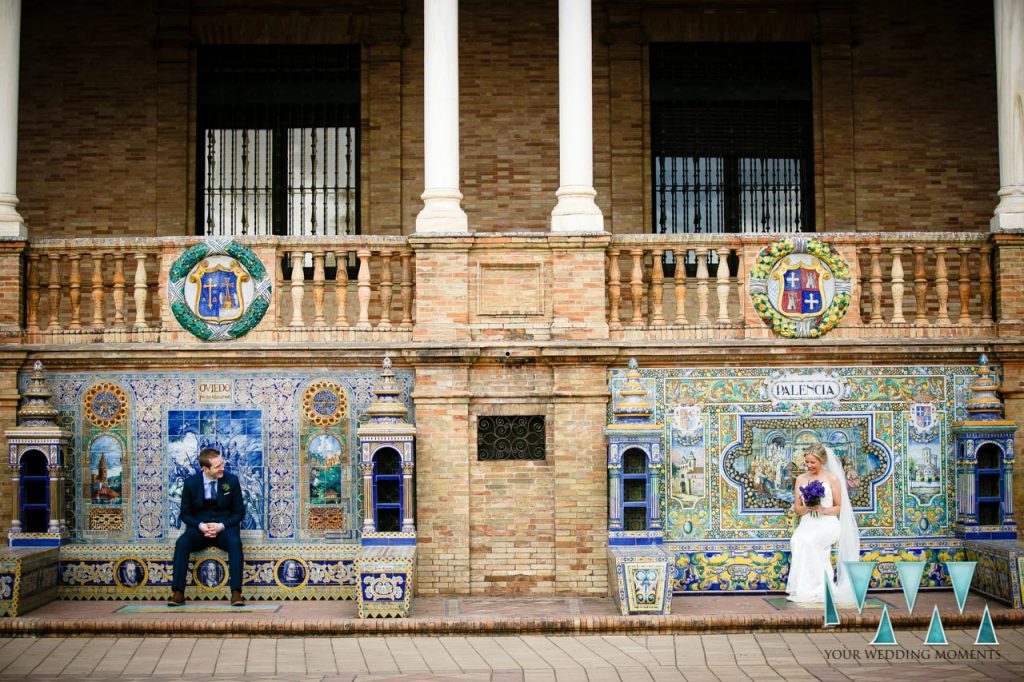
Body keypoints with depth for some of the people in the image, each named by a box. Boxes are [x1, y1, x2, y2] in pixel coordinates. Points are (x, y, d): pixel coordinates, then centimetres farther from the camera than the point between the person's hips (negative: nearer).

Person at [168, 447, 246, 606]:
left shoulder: (232, 481, -1)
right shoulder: (191, 483, -1)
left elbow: (239, 512, 3)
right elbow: (185, 514, 5)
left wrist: (221, 526, -15)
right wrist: (200, 526, -15)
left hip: (224, 527, -1)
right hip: (199, 528, 1)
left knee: (235, 543, -34)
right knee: (182, 543, -30)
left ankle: (236, 593, -34)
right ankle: (178, 592, -27)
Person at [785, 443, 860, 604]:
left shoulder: (832, 478, 5)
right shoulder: (801, 479, 14)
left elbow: (838, 508, 7)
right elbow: (797, 508, 13)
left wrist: (823, 509, -12)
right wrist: (808, 508, -9)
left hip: (827, 523, -3)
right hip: (807, 523, 3)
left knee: (806, 541, -34)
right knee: (796, 540, -33)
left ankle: (813, 589, -29)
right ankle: (802, 589, -28)